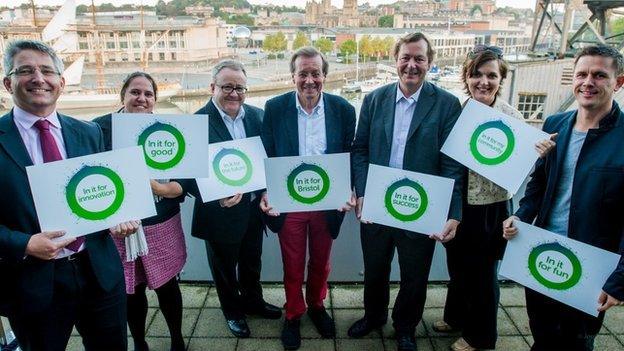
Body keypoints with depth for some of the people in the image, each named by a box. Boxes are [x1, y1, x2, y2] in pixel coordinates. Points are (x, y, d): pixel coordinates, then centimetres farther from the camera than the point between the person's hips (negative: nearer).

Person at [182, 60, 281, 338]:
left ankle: (252, 300, 51)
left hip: (254, 207, 5)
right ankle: (232, 310, 44)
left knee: (252, 262, 25)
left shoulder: (257, 116, -2)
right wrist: (218, 196, -31)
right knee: (225, 266, 19)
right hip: (222, 211, -4)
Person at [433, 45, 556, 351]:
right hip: (456, 204, 4)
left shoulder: (512, 117, -14)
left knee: (482, 272, 15)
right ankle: (456, 316, 50)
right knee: (456, 265, 23)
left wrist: (538, 155, -29)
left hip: (489, 208, -4)